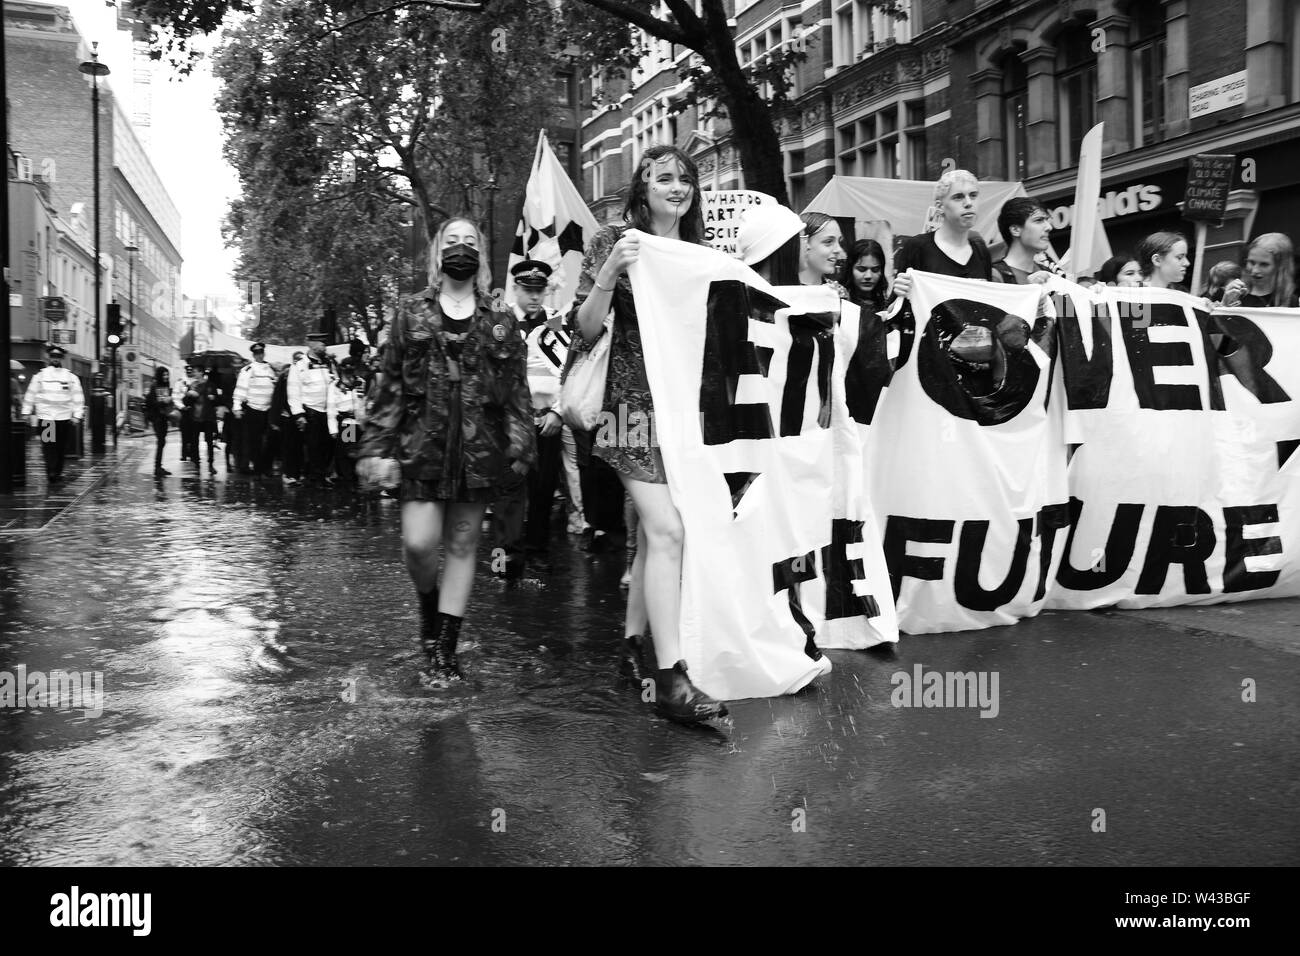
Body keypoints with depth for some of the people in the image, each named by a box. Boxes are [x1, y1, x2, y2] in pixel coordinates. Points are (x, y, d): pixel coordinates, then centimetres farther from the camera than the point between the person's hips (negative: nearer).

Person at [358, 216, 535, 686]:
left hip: (479, 448, 1)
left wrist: (520, 449, -3)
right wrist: (378, 448, -2)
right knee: (418, 544, -10)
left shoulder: (501, 323, 8)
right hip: (423, 444, -1)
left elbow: (516, 392, 6)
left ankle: (445, 646, 16)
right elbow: (391, 385, 4)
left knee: (462, 545, 6)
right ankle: (430, 608, 23)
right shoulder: (411, 313, 7)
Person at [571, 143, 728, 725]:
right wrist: (609, 272, -21)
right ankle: (671, 678, -17)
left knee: (656, 529, 11)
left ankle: (633, 642, 25)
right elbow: (586, 330, -7)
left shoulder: (697, 251, 14)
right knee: (667, 530, -17)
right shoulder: (615, 241, -2)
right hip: (635, 400, -6)